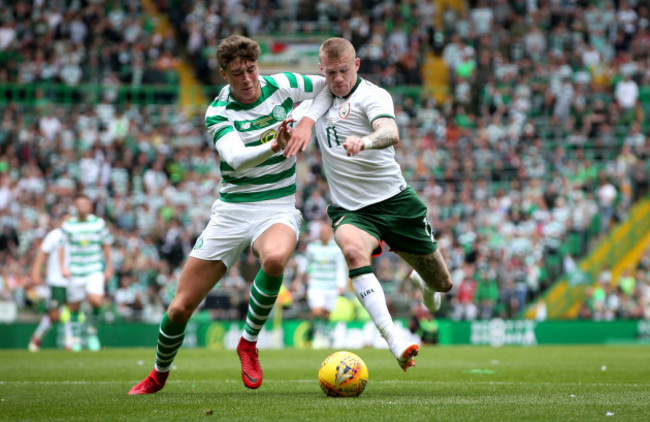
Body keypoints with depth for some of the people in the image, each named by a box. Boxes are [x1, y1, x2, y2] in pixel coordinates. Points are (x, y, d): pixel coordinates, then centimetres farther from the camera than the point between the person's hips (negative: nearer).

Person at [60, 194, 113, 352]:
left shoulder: (99, 223, 3)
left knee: (96, 300, -20)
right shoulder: (68, 225, 1)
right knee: (74, 306, 2)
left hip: (95, 269, -1)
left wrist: (108, 268, 11)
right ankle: (75, 338, 21)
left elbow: (106, 245, 11)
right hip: (75, 272, 1)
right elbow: (62, 247, 6)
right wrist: (63, 267, -7)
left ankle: (92, 331, 4)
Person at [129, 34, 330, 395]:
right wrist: (274, 146, -44)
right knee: (180, 307, -2)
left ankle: (248, 343, -16)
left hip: (278, 209, 0)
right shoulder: (218, 113, -8)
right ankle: (159, 374, 28)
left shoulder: (281, 85, -2)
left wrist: (309, 121, -1)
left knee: (275, 258, -39)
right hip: (231, 211, 0)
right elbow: (236, 158, -26)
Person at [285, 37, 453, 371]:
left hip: (393, 199, -2)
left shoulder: (372, 95, -10)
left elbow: (391, 133, -29)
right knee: (353, 250, -35)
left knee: (442, 283, 6)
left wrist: (364, 141, -52)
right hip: (350, 210, 2)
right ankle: (395, 341, -43)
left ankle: (422, 282, 49)